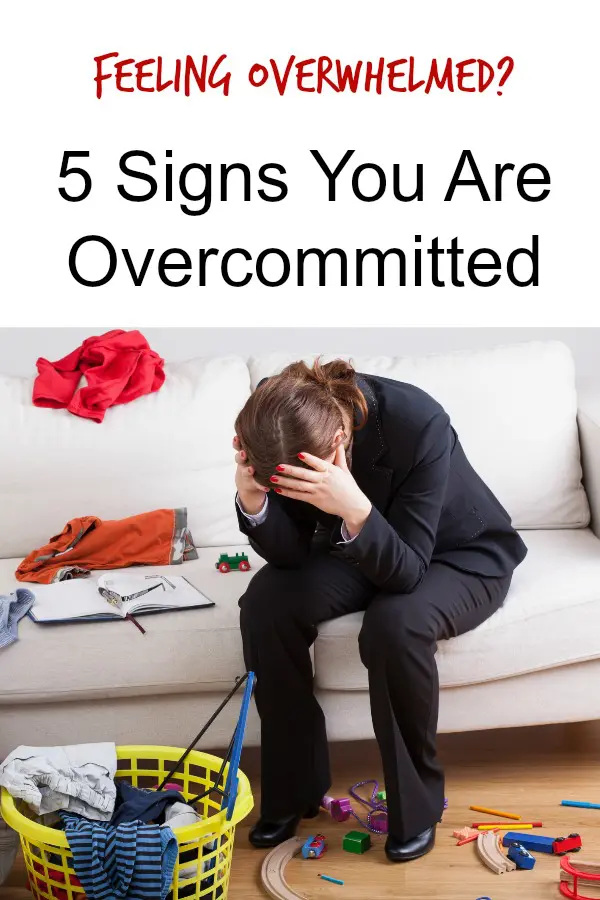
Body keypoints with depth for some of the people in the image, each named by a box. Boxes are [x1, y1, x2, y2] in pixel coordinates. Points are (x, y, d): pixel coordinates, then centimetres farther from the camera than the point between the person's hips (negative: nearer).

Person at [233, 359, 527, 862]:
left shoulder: (418, 423, -36)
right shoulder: (289, 432, -23)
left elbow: (407, 570, -34)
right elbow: (290, 553, -16)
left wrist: (355, 509, -53)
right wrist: (253, 500, -37)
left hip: (462, 555, -4)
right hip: (363, 550, 5)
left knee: (394, 623, -36)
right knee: (267, 601, -22)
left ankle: (417, 805, -11)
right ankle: (292, 790, -3)